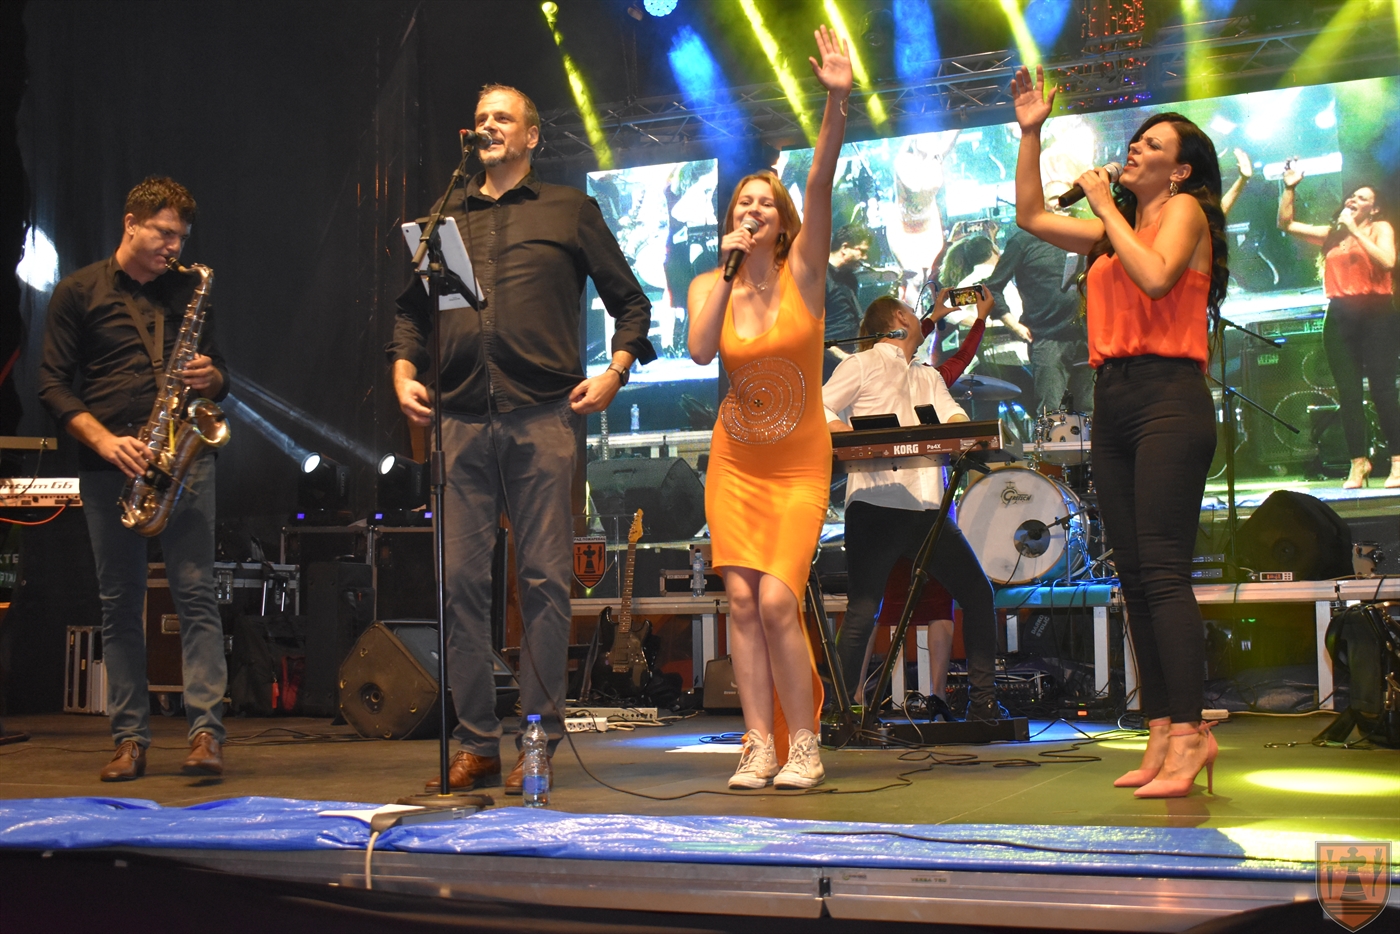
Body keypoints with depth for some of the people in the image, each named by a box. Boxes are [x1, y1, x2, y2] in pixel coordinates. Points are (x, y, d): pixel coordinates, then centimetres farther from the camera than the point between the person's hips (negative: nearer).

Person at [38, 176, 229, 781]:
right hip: (108, 462, -1)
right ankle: (130, 740, 8)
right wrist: (104, 440, -12)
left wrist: (209, 378, -5)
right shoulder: (79, 292, 7)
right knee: (119, 603, 3)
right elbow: (52, 384, 2)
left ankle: (206, 732, -10)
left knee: (195, 591, -9)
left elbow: (220, 377, 20)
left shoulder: (189, 290, 15)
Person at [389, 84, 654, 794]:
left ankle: (539, 743, 1)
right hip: (461, 419, 3)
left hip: (543, 416, -3)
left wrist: (613, 373, 0)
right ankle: (476, 744, 5)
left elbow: (631, 302, 13)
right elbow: (412, 305, 24)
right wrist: (404, 370, 7)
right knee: (462, 580, -1)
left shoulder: (568, 210, 13)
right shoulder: (445, 218, 21)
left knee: (545, 578, -4)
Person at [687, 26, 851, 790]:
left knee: (777, 600, -13)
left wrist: (837, 102, -33)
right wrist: (728, 269, -16)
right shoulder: (709, 287, 2)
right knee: (742, 599, -5)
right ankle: (761, 747, 2)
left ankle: (804, 744, 2)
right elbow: (700, 353, -18)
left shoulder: (803, 274, -5)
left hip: (799, 465, -3)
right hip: (735, 463, 3)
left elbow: (821, 185, -20)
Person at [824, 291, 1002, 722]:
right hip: (875, 505, -6)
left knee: (977, 592, 1)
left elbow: (953, 417, 11)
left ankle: (983, 702, 8)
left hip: (927, 507, 6)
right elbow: (818, 410, -1)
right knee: (863, 611, -9)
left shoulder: (929, 376, 27)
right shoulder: (861, 365, 9)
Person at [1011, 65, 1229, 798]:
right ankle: (1163, 731, 3)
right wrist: (1030, 133, 20)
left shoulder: (1185, 210, 2)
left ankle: (1190, 730, -16)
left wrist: (1108, 208, -5)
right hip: (1112, 403, 8)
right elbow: (1031, 216, 27)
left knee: (1163, 571, -15)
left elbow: (1156, 278, -15)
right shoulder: (1116, 232, 23)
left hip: (1168, 400, -8)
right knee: (1135, 575, 3)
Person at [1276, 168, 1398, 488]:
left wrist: (1355, 230, -11)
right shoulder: (1331, 234, 18)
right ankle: (1358, 463, 4)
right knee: (1348, 393, 0)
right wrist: (1290, 188, 7)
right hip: (1340, 316, 4)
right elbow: (1286, 223, 17)